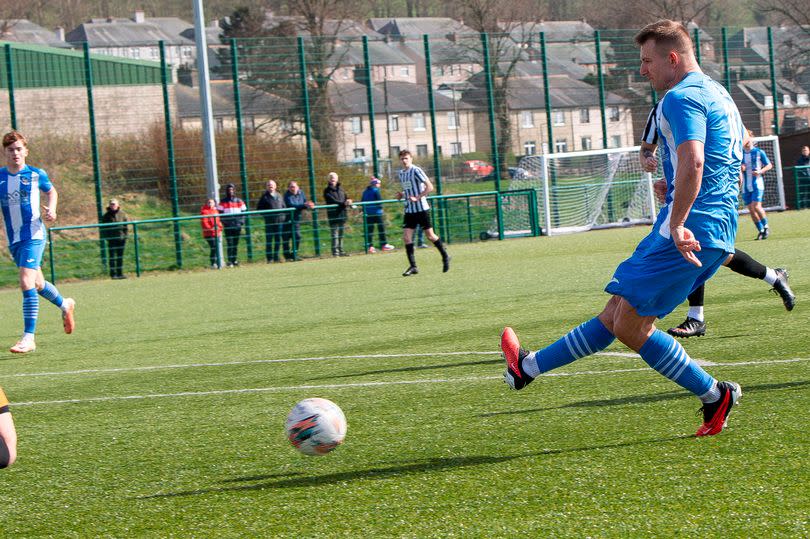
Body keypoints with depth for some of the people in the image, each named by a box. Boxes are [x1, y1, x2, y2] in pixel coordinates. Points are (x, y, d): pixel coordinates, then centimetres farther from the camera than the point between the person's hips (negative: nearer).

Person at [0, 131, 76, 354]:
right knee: (37, 284, 19)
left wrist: (51, 209, -3)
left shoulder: (36, 174, -2)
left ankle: (29, 338, -17)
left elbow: (51, 191, 16)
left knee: (27, 283, -19)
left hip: (33, 234, -5)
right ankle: (65, 305, 50)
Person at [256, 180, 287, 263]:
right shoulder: (265, 196, 1)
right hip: (269, 222, -4)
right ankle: (269, 258, 1)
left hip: (279, 221, 4)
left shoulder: (279, 196, 14)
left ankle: (276, 257, 13)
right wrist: (265, 214, -11)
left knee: (278, 240, 6)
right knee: (269, 240, -2)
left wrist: (283, 215, 5)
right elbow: (259, 208, 1)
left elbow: (284, 206, 20)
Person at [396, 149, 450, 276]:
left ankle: (445, 257, 23)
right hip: (409, 210, 7)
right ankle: (412, 266, -4)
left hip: (421, 208, -7)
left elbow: (429, 187, -15)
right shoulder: (401, 173, 12)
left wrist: (417, 198, -22)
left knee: (430, 235, 2)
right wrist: (401, 195, 5)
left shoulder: (416, 171, -11)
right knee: (406, 237, -6)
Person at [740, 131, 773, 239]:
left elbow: (769, 165, 6)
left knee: (756, 206, -17)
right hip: (746, 186, 4)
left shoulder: (759, 152, 0)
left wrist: (760, 171, -12)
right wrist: (740, 168, -8)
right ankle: (761, 231, 13)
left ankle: (765, 227, 0)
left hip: (757, 183, -4)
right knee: (751, 209, 2)